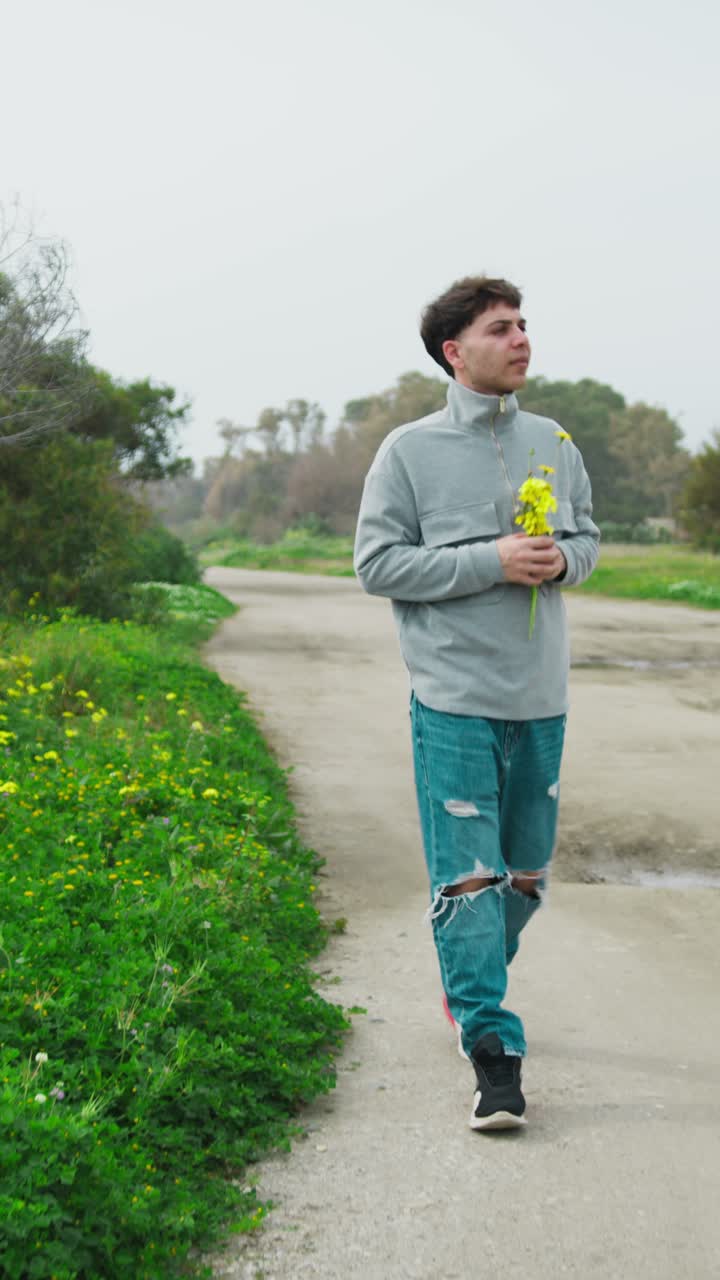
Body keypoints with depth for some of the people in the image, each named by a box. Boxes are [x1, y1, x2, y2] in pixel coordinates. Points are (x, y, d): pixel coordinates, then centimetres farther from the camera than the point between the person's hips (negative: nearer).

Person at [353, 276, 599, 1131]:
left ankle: (469, 986, 39)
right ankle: (493, 1048, -1)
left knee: (525, 877, 16)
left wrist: (562, 559, -7)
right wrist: (490, 561, -17)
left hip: (541, 701, 5)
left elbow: (587, 535, 18)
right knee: (467, 879, -7)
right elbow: (377, 563, -8)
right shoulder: (408, 451, -5)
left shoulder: (553, 443, 9)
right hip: (454, 703, -5)